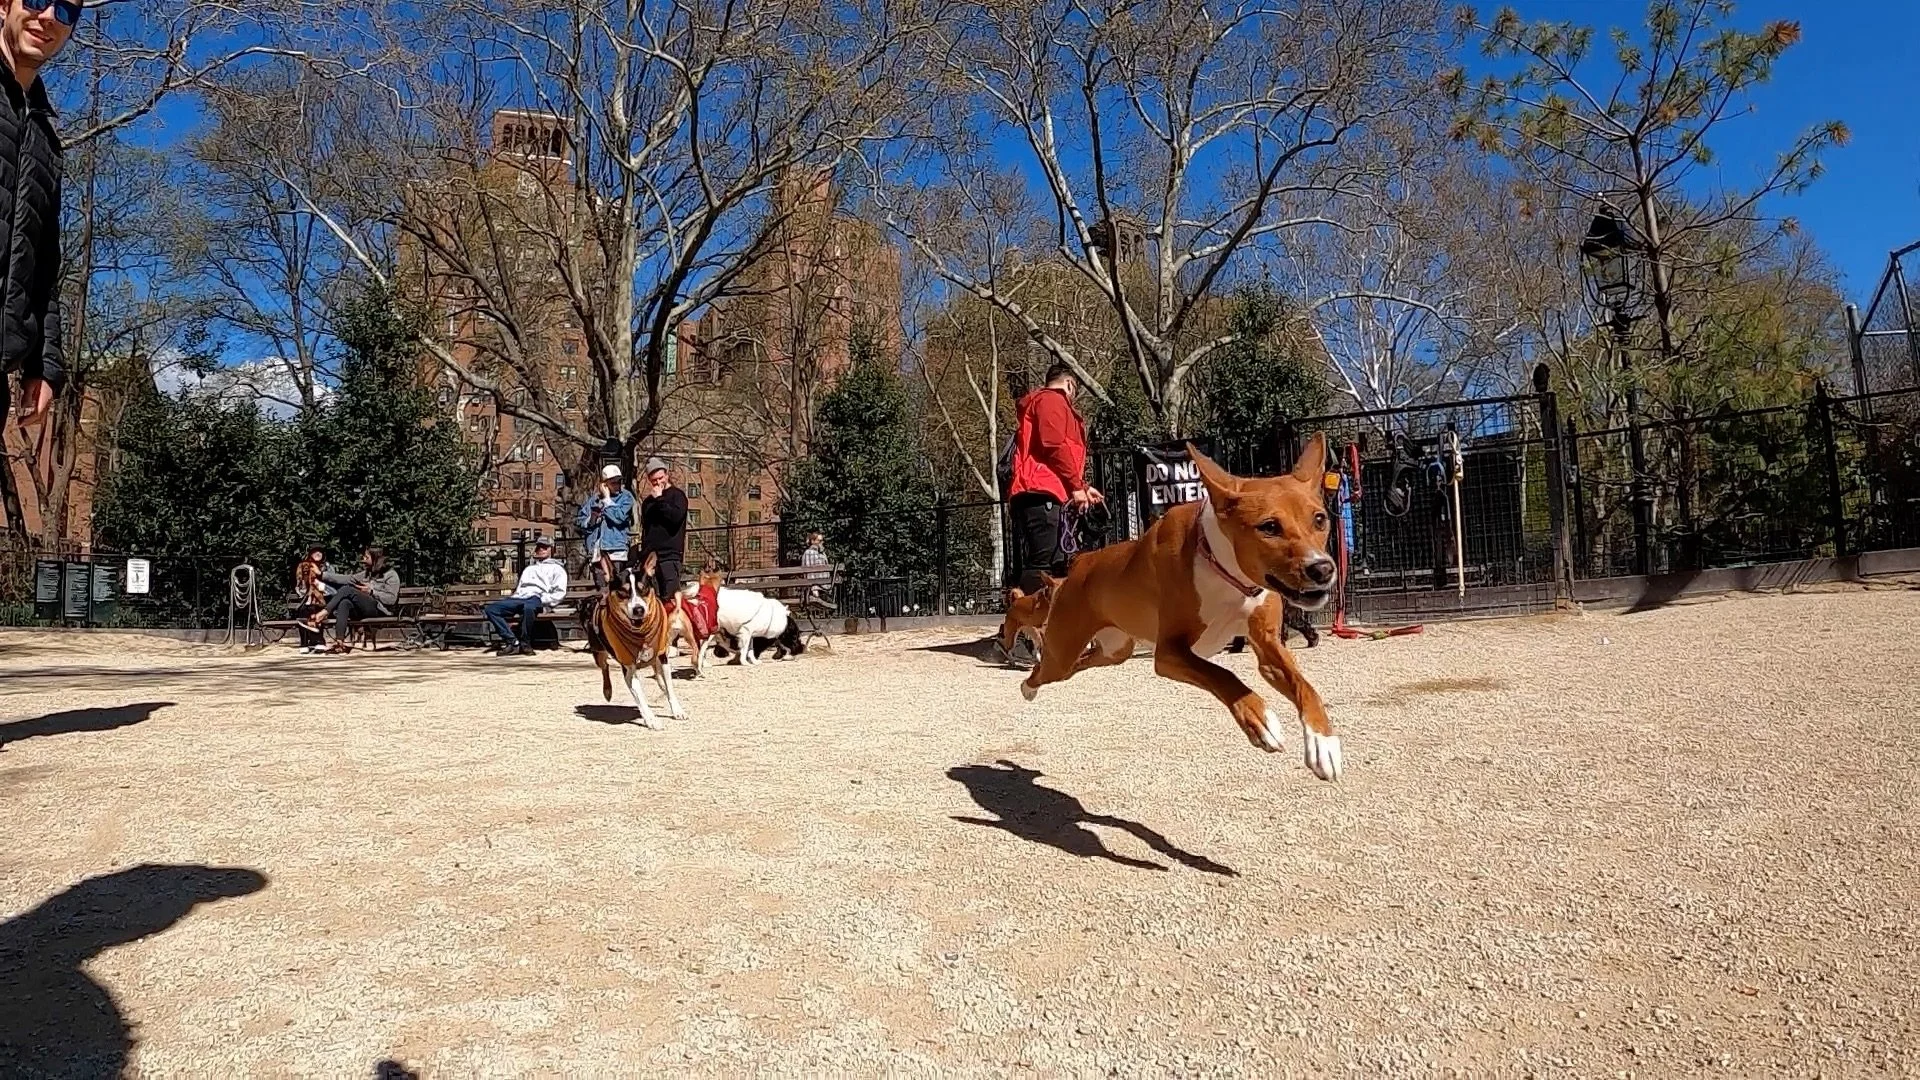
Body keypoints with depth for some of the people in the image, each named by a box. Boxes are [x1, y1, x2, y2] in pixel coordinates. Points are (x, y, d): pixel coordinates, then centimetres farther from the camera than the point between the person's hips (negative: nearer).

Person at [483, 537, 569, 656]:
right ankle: (513, 642, -24)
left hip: (537, 599, -6)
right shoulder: (529, 568, 36)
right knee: (491, 609, -17)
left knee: (528, 607, -43)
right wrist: (513, 598, 9)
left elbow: (560, 592, 2)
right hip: (520, 598, 7)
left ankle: (525, 644, -28)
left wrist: (543, 601, -12)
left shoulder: (556, 568, 16)